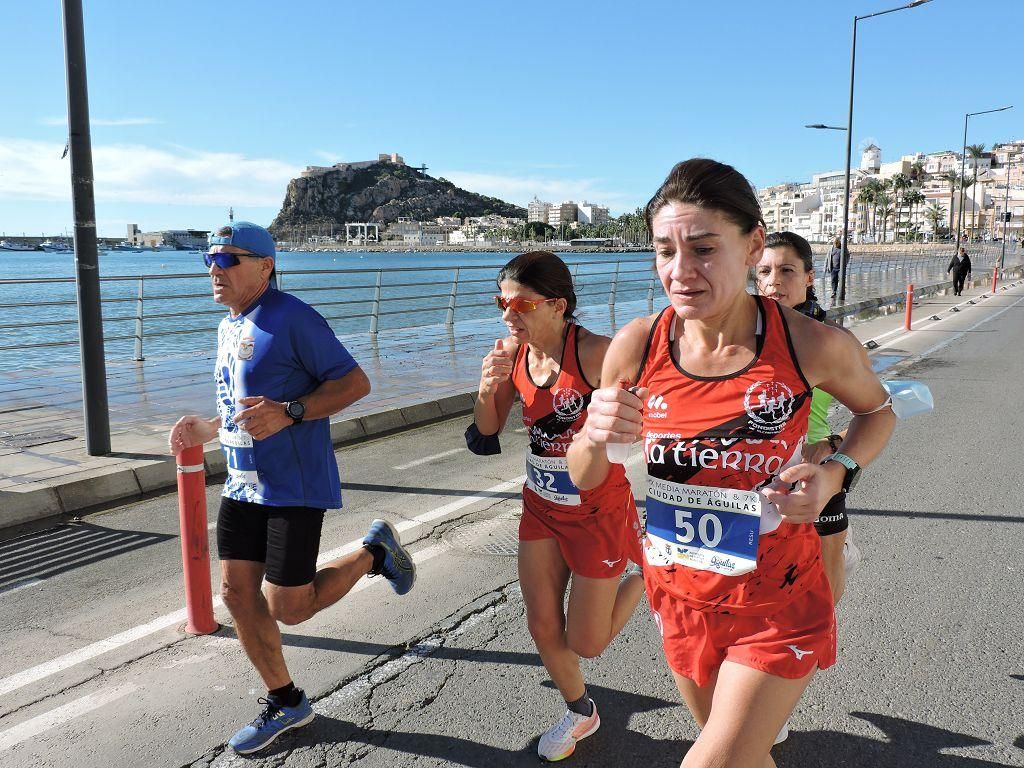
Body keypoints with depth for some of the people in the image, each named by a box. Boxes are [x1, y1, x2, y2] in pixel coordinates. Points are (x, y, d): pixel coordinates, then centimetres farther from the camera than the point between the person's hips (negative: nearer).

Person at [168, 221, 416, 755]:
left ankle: (374, 553, 21)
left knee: (288, 608, -2)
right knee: (236, 593, 8)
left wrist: (287, 413, -28)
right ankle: (285, 702, 26)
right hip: (242, 485, 8)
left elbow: (355, 382, -18)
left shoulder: (292, 319, -15)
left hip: (294, 486, -8)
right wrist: (206, 429, 15)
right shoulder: (228, 326, 13)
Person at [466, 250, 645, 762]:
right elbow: (486, 435, 1)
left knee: (587, 644, 8)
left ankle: (646, 575, 34)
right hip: (541, 507, 6)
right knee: (544, 629, 14)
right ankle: (580, 714, 42)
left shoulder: (595, 353, -28)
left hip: (598, 510, -5)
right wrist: (487, 390, -18)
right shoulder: (511, 352, -8)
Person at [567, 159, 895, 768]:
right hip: (680, 597, 3)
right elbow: (584, 480, -5)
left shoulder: (812, 345, -19)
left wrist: (836, 472, -15)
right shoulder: (637, 346, -15)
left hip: (777, 606, -3)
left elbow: (877, 410, 4)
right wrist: (595, 438, -27)